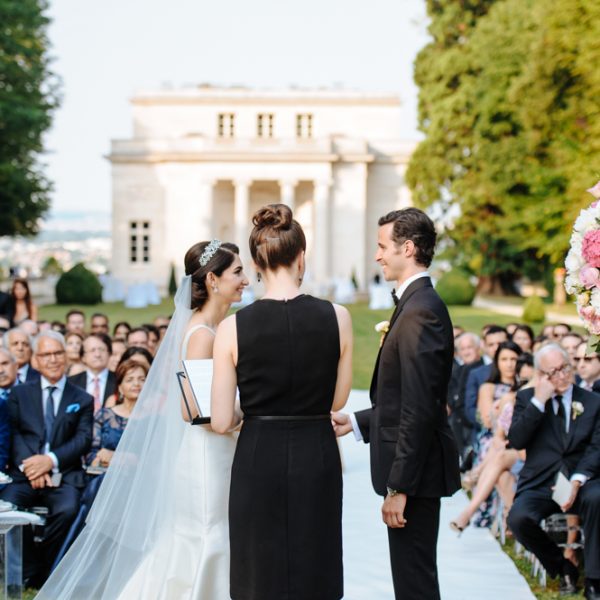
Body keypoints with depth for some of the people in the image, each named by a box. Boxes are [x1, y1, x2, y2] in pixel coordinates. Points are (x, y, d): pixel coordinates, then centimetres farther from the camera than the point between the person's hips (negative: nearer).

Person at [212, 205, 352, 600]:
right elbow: (338, 401, 4)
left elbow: (221, 422, -6)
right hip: (317, 461, 1)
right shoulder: (337, 318, -7)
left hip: (258, 462, -1)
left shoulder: (233, 327, -9)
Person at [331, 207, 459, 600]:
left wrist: (399, 487, -21)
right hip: (414, 468, 10)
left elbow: (419, 409, -23)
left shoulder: (420, 310, -19)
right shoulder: (419, 303, 13)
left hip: (416, 470, -10)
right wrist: (357, 422, 15)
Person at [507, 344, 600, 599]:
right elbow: (516, 441, -5)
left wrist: (577, 480, -19)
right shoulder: (526, 398, 10)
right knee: (519, 519, -29)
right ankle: (563, 568, -1)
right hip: (540, 484, 1)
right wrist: (539, 401, -10)